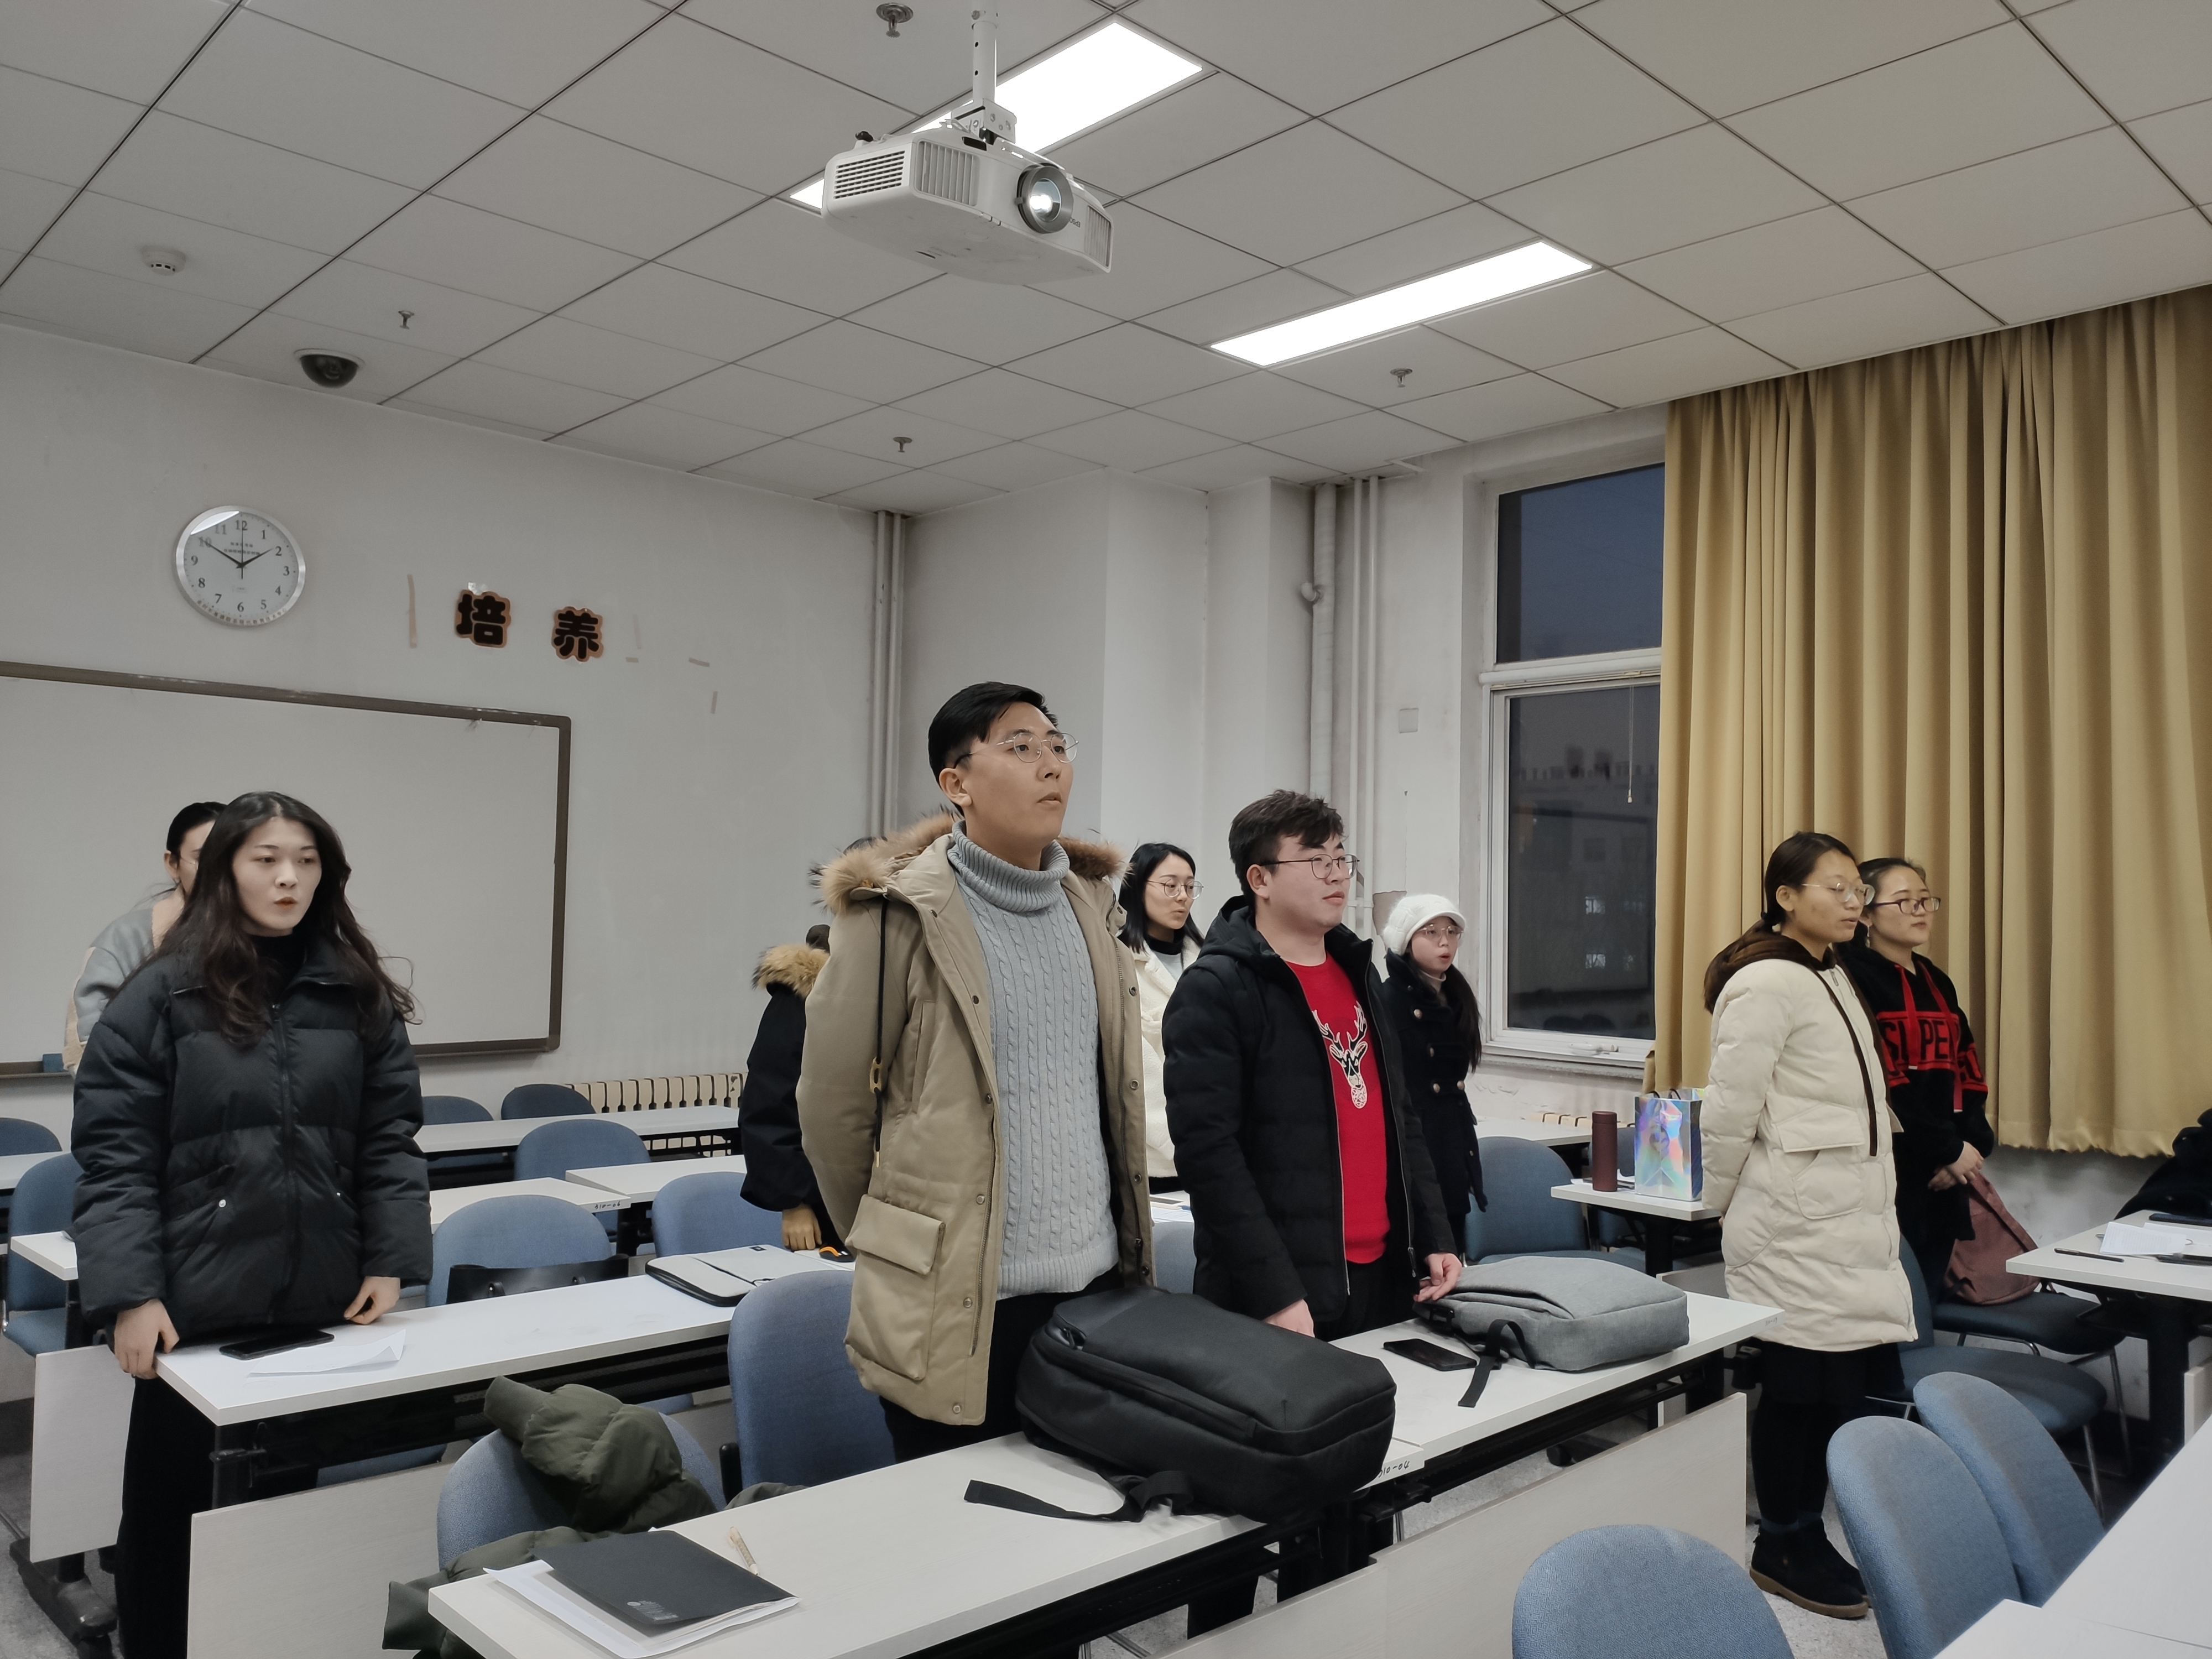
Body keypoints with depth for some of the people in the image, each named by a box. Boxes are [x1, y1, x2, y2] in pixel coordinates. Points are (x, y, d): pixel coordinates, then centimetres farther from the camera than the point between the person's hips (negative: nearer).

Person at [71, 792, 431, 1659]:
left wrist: (389, 1262, -4)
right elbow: (115, 1156, -8)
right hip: (196, 1303, -2)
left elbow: (388, 1139, 4)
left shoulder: (360, 996, 2)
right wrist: (132, 1295, -14)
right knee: (171, 1498, 12)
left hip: (320, 1301, 3)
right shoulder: (162, 993, -6)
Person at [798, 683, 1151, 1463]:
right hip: (959, 1307, -5)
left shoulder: (1088, 900, 8)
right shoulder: (898, 914, -11)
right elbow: (830, 1106, -5)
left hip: (1098, 1282, 6)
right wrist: (891, 1243, 6)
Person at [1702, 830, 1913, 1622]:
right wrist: (1724, 1204, -4)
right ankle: (1785, 1549, 17)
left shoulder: (1833, 979, 15)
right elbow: (1729, 1111, -15)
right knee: (1803, 1390, 0)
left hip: (1853, 1227, 9)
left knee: (1868, 1389, 11)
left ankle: (1804, 1540, 24)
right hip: (1795, 1230, -9)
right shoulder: (1766, 983, -15)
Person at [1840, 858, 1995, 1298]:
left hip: (1940, 1182, 8)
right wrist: (1949, 1149, -11)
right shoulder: (1855, 978, -9)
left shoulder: (1936, 983, 17)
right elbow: (1879, 1083, -16)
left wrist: (1973, 1144, -3)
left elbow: (1966, 1074, 13)